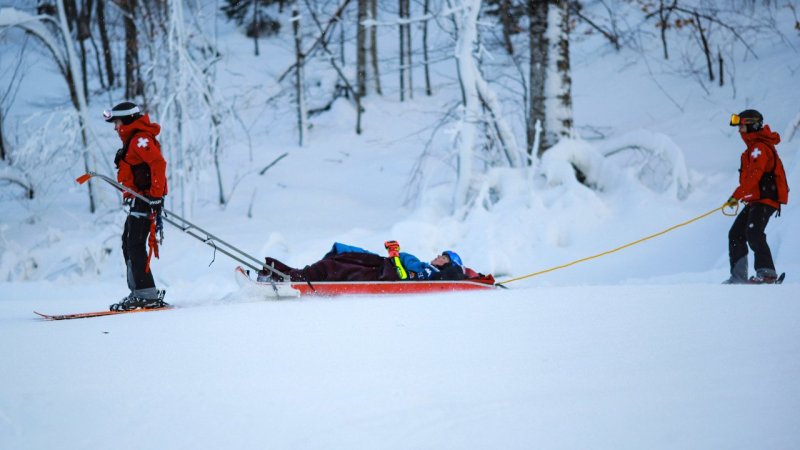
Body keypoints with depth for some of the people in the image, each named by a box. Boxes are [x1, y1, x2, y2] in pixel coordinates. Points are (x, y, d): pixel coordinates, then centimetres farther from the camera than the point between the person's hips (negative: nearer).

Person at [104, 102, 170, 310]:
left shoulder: (140, 139, -12)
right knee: (129, 245, 13)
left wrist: (156, 195, -27)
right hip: (138, 201, 11)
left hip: (145, 199, -11)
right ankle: (138, 292, 15)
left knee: (135, 247, -13)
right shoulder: (133, 140, 21)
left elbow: (158, 163, -24)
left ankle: (147, 294, -15)